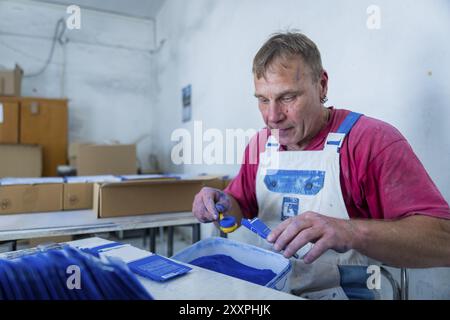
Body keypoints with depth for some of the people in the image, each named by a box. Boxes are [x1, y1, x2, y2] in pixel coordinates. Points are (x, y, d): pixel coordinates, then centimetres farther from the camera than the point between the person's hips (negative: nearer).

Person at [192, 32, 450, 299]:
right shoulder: (261, 143, 6)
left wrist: (351, 232, -34)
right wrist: (221, 206, -7)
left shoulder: (374, 140, -12)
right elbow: (242, 207, 15)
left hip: (340, 291, -3)